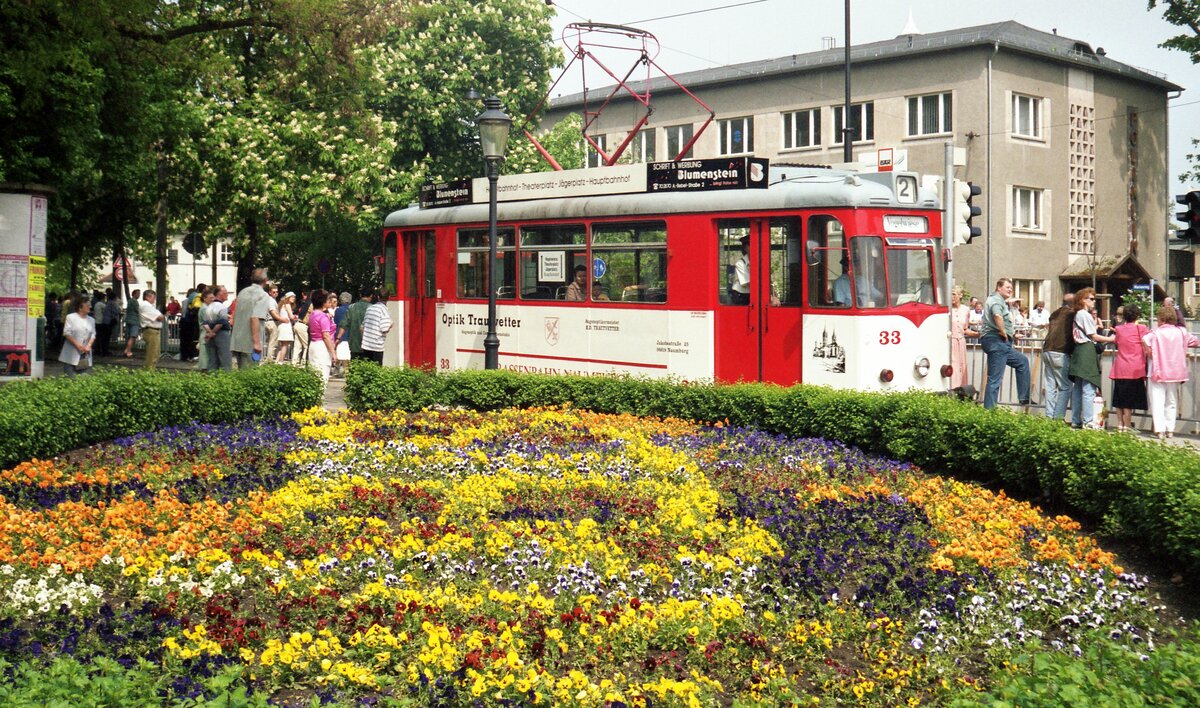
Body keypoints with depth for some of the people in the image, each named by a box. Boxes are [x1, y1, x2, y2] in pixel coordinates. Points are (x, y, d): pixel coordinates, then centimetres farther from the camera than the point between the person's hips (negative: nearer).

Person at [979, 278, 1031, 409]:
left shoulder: (1000, 301, 24)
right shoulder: (996, 300, -10)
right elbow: (998, 316, -31)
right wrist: (1004, 333, -20)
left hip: (1002, 344, 11)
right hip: (996, 341, -11)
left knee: (1023, 361, 21)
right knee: (995, 379, -10)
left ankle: (1024, 398, 20)